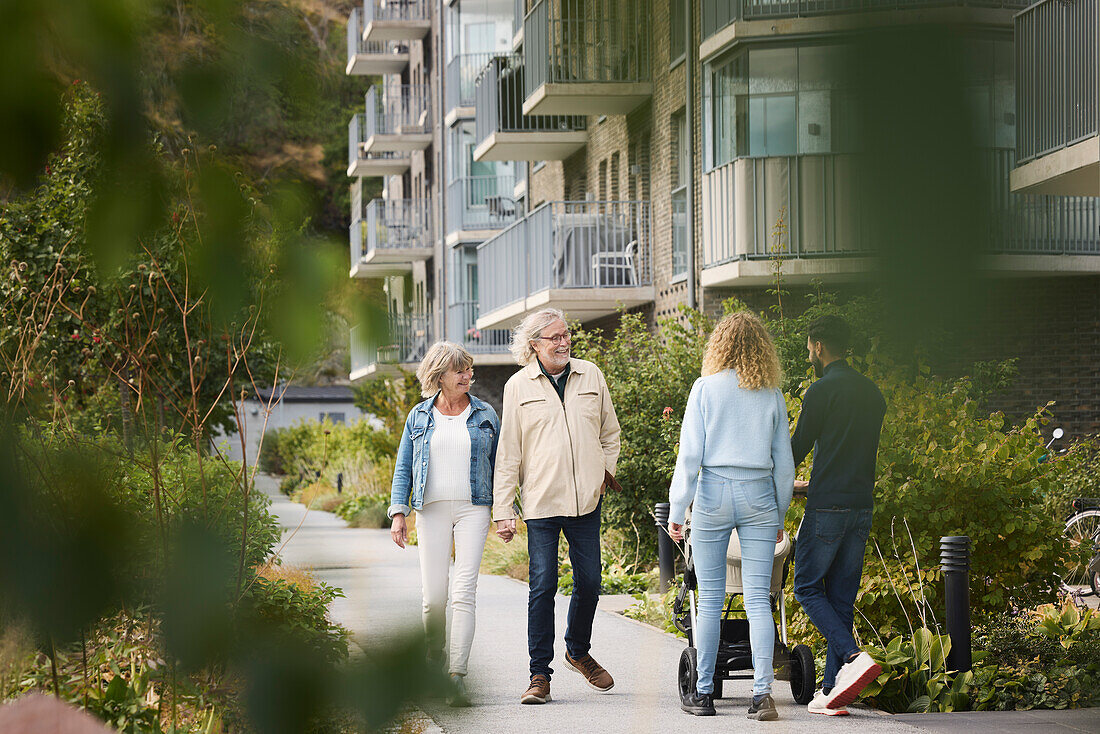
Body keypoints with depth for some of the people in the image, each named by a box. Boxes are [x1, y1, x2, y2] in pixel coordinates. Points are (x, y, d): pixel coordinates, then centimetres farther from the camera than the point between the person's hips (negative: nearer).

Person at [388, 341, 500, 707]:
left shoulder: (485, 415, 9)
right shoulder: (419, 417, 10)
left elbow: (499, 465, 13)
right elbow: (403, 468, 11)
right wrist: (398, 513, 0)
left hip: (473, 508, -1)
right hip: (431, 509, 1)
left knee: (464, 592, -13)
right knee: (433, 596, -1)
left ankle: (457, 677, -18)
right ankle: (434, 665, 19)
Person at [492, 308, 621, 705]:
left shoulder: (591, 375, 8)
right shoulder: (518, 386, 1)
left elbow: (610, 431, 21)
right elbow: (508, 452, 1)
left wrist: (606, 468, 8)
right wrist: (503, 510, -2)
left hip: (586, 499, 3)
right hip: (541, 501, -3)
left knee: (589, 582, 8)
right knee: (543, 586, -6)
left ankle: (578, 652, 33)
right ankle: (540, 675, -1)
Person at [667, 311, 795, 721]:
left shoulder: (706, 388, -1)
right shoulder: (772, 396, 6)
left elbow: (690, 454, -4)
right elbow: (784, 463, 10)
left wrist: (677, 509, 1)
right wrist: (779, 515, 20)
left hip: (714, 492, -2)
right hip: (759, 495, 2)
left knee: (710, 599, 5)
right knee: (758, 599, 0)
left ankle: (704, 693, 10)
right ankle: (762, 692, -8)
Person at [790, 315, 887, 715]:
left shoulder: (822, 391, -9)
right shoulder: (871, 392, 14)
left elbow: (797, 448, -6)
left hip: (827, 506, -7)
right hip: (862, 506, 7)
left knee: (807, 586, 3)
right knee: (841, 597, 9)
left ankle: (853, 656, -18)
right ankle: (832, 690, 7)